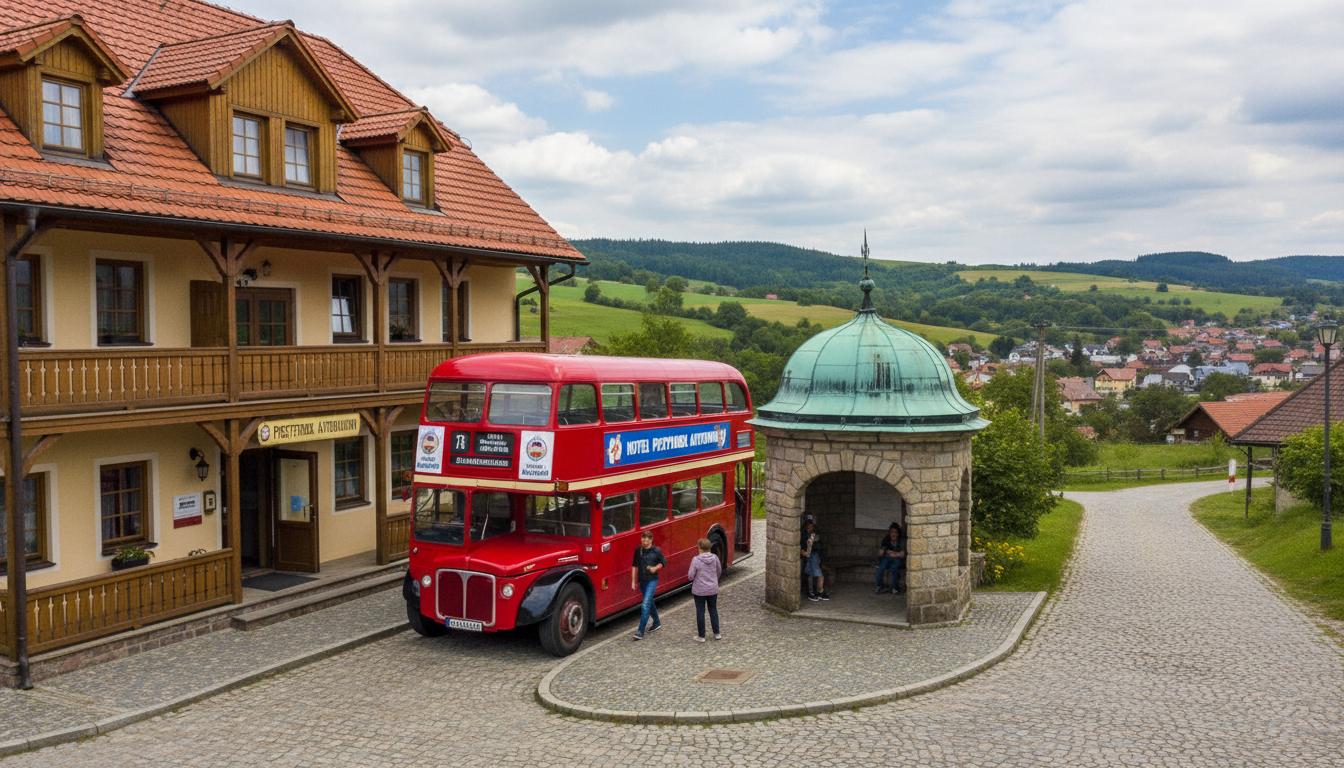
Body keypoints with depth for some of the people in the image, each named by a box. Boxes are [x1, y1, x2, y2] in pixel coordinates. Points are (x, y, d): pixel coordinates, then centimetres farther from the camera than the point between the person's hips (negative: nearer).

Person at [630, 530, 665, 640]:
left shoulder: (656, 551, -9)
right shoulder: (638, 551, 0)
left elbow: (663, 562, 5)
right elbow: (634, 566, 7)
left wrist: (655, 568, -14)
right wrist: (633, 581, 5)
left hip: (652, 580, -5)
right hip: (642, 581, 5)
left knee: (645, 605, -13)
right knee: (650, 603, 20)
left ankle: (640, 632, -13)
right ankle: (657, 622, 42)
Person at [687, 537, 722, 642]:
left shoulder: (696, 560, -18)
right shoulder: (715, 557, -6)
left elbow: (690, 576, -15)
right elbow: (719, 571, 9)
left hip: (699, 591, -4)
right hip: (713, 590, 4)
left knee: (700, 612, 8)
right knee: (713, 610, 18)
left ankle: (701, 636, 15)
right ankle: (717, 634, 23)